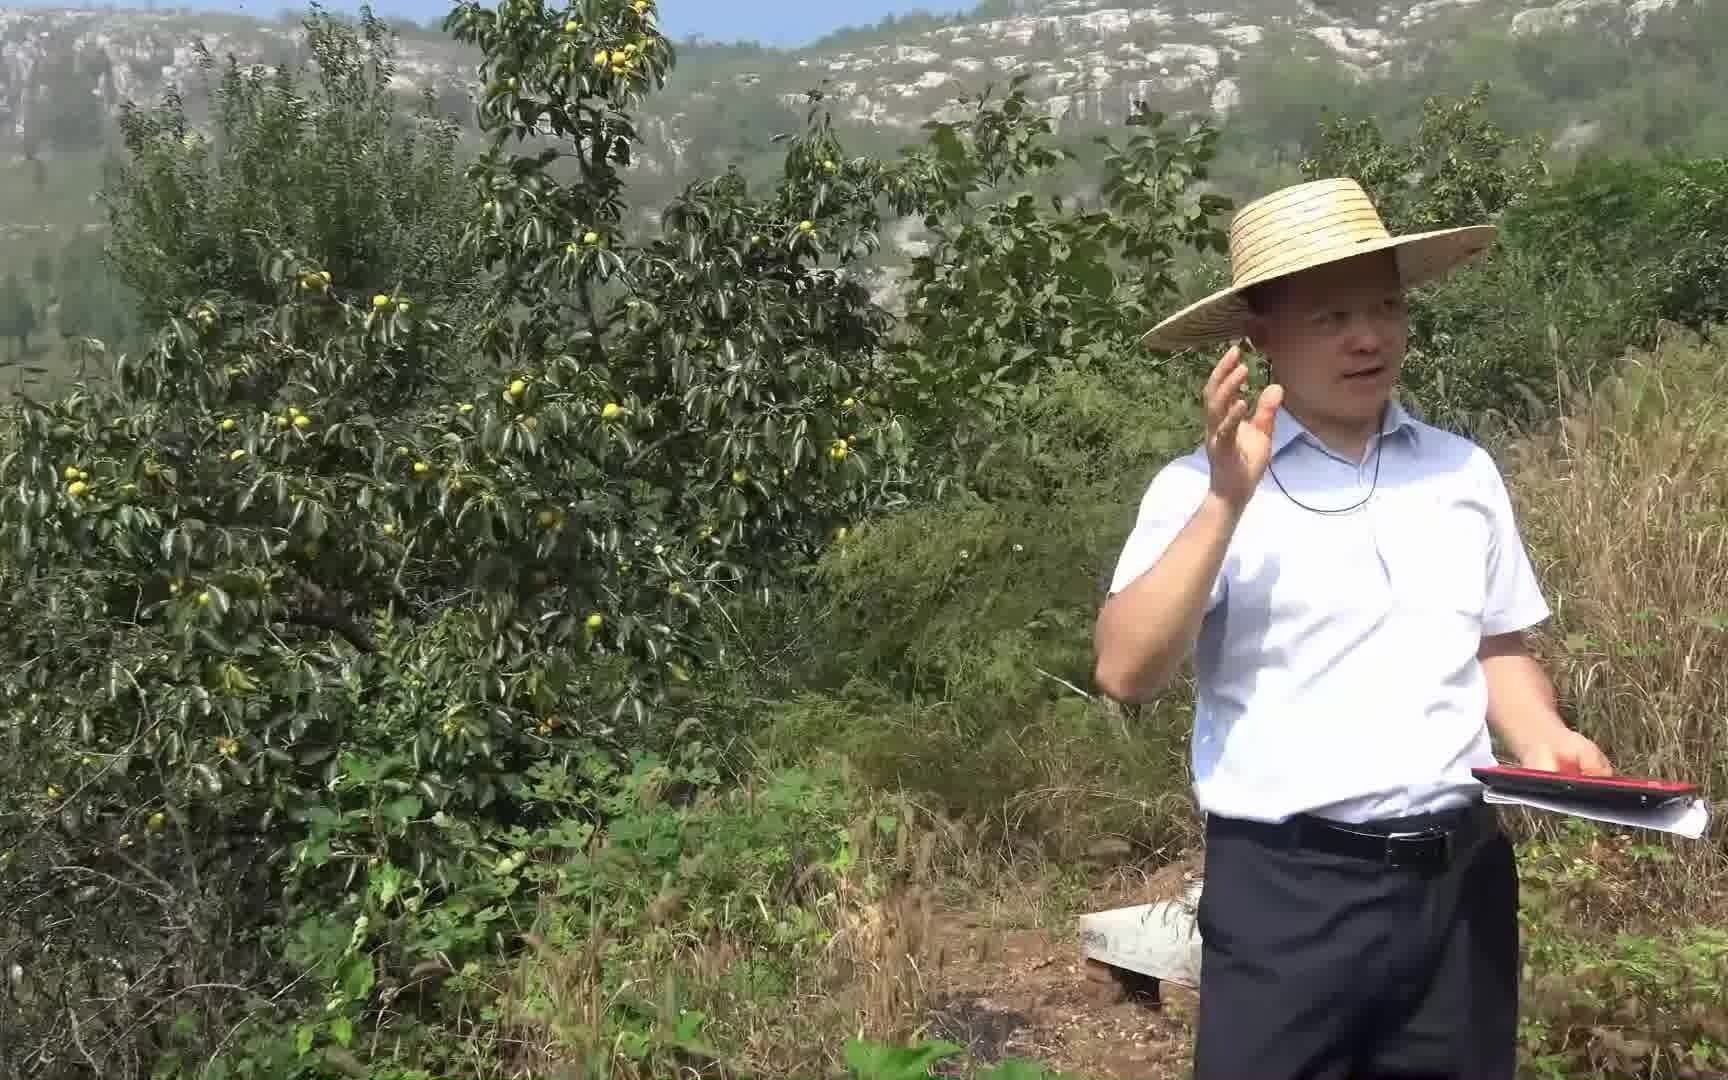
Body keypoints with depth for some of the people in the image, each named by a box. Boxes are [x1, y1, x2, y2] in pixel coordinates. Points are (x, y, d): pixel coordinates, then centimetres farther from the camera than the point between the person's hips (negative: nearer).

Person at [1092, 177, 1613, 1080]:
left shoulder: (1463, 471, 8)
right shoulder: (1204, 487, -6)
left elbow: (1496, 648, 18)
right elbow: (1126, 672, -17)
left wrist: (1544, 738, -2)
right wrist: (1228, 502, -24)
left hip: (1459, 876, 5)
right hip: (1286, 888, -4)